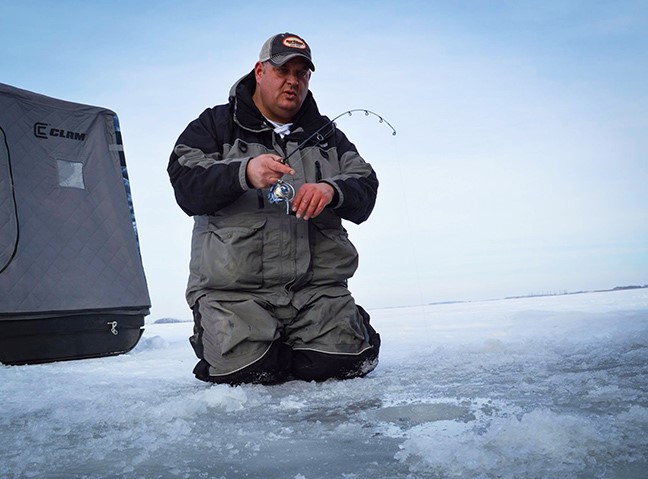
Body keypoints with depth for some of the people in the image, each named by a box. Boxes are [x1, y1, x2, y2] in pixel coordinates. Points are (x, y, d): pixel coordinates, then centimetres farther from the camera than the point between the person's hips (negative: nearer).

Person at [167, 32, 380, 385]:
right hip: (232, 286, -2)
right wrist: (244, 173, -24)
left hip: (316, 285, 3)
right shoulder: (216, 125, 11)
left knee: (346, 360, -18)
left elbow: (366, 189, 6)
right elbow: (185, 184, -6)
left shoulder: (327, 135, 20)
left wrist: (332, 190, -18)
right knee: (245, 369, -23)